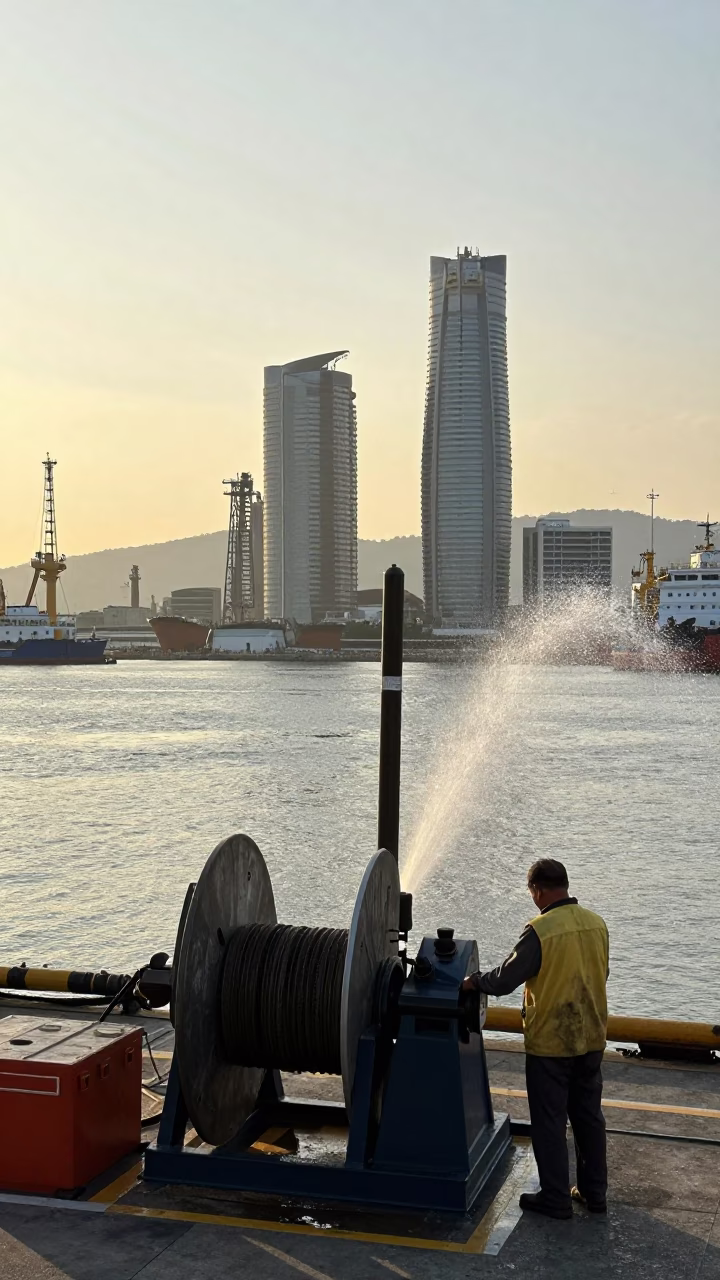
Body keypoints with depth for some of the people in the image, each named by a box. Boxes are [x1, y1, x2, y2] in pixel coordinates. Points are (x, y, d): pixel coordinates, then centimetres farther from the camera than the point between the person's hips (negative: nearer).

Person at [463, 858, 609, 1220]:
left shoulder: (540, 931, -21)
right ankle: (594, 1192, 26)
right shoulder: (597, 924, -1)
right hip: (591, 1039, 6)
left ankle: (555, 1199, 14)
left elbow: (504, 980, -16)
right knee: (589, 1115, 17)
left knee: (549, 1121, 6)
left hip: (550, 1043, -6)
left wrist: (474, 981, 2)